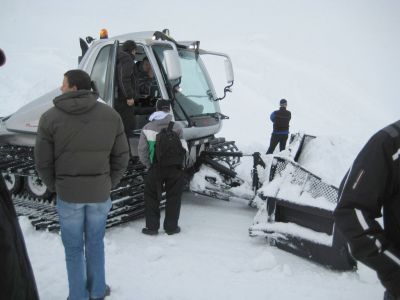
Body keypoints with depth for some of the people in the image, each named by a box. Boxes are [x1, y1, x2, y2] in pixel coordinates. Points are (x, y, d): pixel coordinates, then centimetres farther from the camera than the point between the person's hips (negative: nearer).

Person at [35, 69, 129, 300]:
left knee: (73, 248, 15)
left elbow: (43, 162, -6)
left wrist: (56, 186, 10)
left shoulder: (50, 118, -9)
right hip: (100, 193, 2)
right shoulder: (111, 115, -3)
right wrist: (109, 184, 9)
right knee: (95, 243, 20)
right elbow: (121, 157, -1)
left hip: (68, 194, -2)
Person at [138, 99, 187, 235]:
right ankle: (171, 227, 18)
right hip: (174, 168, 0)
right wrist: (181, 164, 9)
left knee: (151, 197, 13)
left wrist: (148, 164, 9)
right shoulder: (176, 127, -6)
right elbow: (183, 148, -7)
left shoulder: (147, 128, -4)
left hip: (156, 168, 0)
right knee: (173, 198, 12)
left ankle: (152, 227, 16)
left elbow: (142, 150, -4)